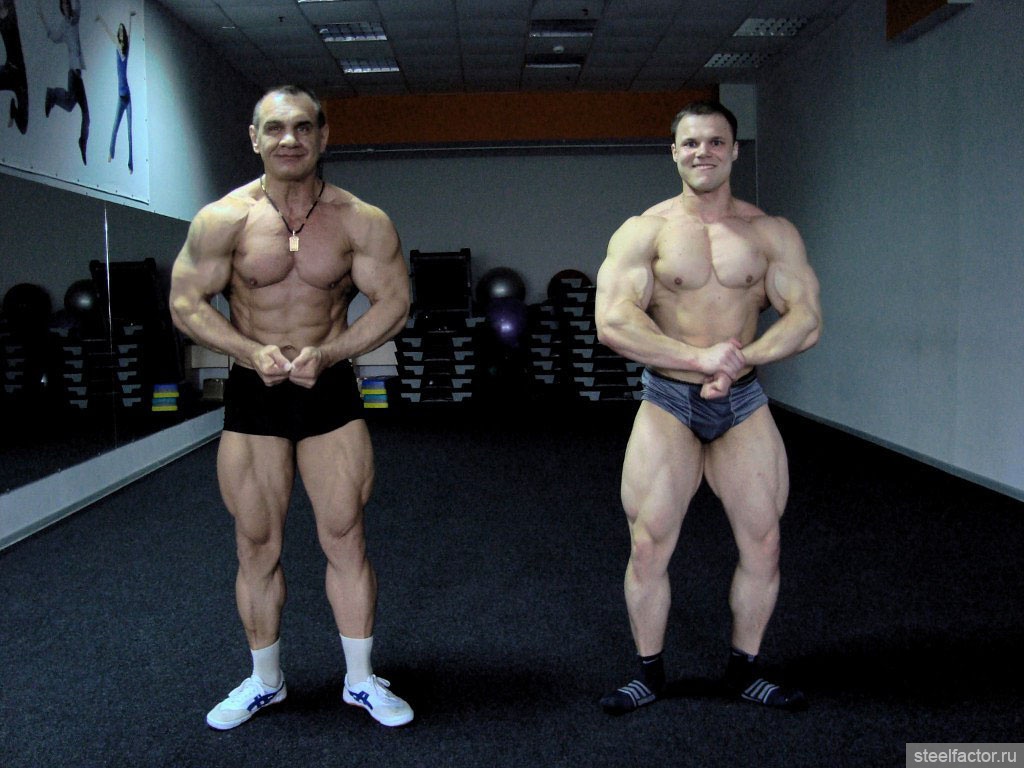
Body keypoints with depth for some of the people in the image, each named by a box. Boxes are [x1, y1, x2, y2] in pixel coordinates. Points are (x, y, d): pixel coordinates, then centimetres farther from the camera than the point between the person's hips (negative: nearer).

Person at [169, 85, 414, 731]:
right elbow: (186, 303, -3)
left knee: (345, 536, 3)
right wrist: (254, 352, -17)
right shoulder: (223, 219, -6)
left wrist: (324, 353, -17)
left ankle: (362, 679, 20)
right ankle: (265, 680, 29)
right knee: (258, 545, 8)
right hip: (252, 392, 1)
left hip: (331, 390, 0)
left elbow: (394, 303, -5)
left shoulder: (362, 221, -6)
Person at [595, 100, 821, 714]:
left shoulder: (772, 233, 3)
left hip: (744, 401, 2)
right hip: (668, 402, -2)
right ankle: (650, 673, 21)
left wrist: (741, 358, -21)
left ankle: (745, 671, 28)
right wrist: (701, 357, -22)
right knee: (649, 547, 0)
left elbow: (807, 320, -5)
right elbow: (612, 322, -15)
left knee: (763, 545, 7)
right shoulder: (644, 231, -3)